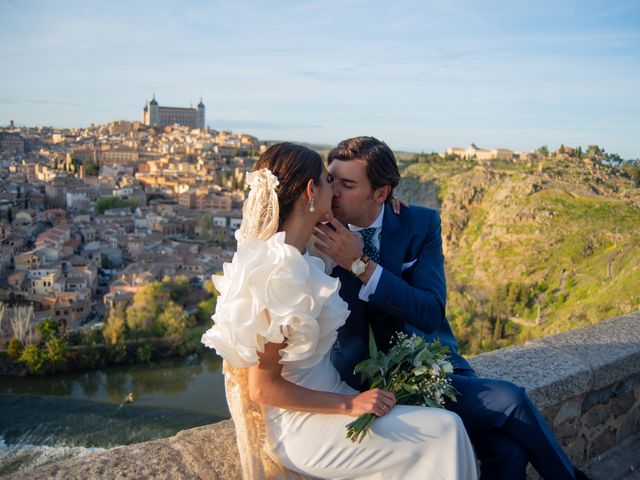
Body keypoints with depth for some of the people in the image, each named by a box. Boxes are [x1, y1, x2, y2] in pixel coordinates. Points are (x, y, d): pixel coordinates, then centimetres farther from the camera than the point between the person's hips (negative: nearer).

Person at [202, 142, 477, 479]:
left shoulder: (290, 255, 2)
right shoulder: (283, 272, -26)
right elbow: (264, 387, -22)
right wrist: (350, 404, -19)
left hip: (322, 393, 9)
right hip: (299, 423, -9)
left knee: (443, 420, 8)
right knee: (443, 431, -10)